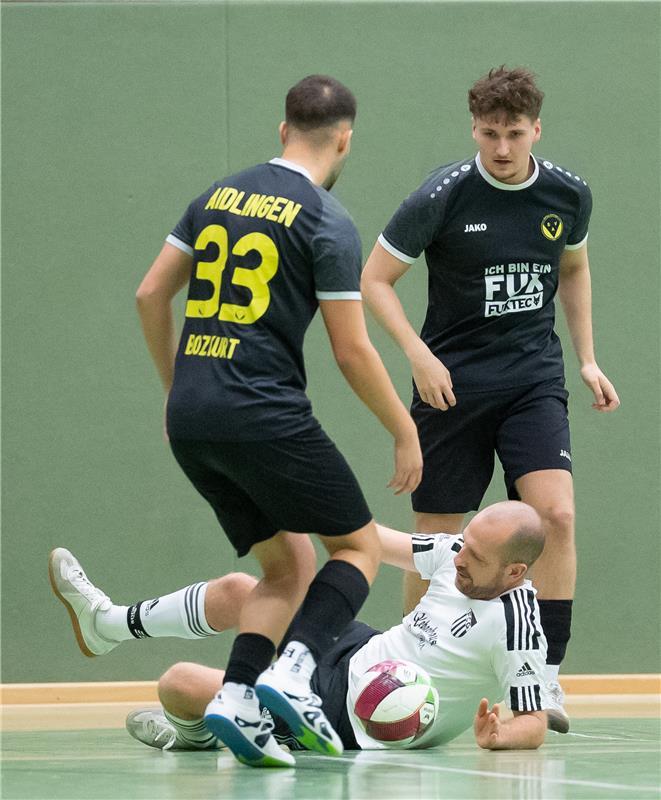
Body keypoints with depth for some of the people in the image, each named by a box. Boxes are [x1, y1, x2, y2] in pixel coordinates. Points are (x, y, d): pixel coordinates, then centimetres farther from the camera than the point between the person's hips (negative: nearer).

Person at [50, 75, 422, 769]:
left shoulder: (220, 196, 14)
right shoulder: (328, 222, -5)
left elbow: (150, 295, 16)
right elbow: (351, 352, -6)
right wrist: (406, 434, 5)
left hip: (191, 420, 7)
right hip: (265, 416, -6)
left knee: (288, 566, 14)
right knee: (359, 545, 8)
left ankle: (236, 697, -7)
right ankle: (292, 673, -15)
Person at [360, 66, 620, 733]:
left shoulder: (568, 195, 0)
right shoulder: (443, 196, -12)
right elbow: (374, 278, -4)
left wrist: (587, 359, 14)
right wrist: (419, 354, -16)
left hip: (535, 379, 2)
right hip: (454, 384, -2)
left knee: (555, 512, -17)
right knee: (437, 535, 3)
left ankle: (546, 676, -10)